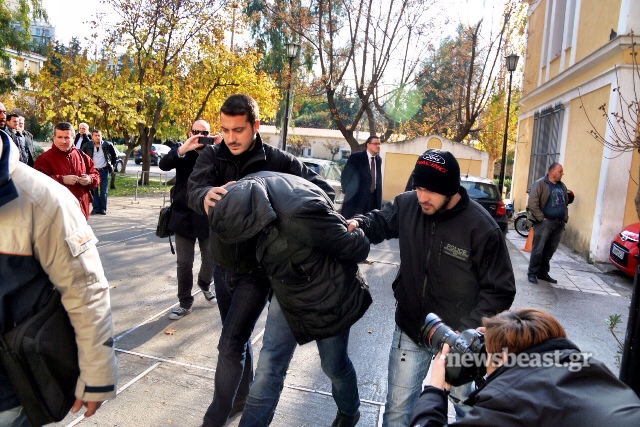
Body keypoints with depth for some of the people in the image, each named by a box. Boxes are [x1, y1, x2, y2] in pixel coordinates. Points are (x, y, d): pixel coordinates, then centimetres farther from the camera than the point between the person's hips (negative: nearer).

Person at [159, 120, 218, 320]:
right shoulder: (181, 149, 1)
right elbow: (164, 165, -16)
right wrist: (183, 148, -30)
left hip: (208, 217, 1)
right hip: (184, 216, 0)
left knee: (210, 259, 13)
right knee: (184, 263, 6)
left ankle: (205, 285, 44)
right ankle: (185, 303, 22)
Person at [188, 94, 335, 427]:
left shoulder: (278, 161, -12)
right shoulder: (211, 156, -4)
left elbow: (324, 190, -10)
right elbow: (194, 190, -22)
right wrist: (206, 196, -47)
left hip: (257, 269, -4)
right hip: (222, 266, 4)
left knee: (230, 345, -4)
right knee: (237, 337, 20)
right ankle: (244, 393, 43)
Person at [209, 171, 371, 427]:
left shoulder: (301, 214, -41)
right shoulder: (253, 188, -17)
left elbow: (354, 248, -26)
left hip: (326, 296, -5)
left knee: (333, 365, 18)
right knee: (269, 367, 6)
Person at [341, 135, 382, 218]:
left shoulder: (379, 159, 10)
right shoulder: (355, 157, -8)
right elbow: (345, 176, -4)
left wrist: (378, 198, 13)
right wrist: (348, 191, -2)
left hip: (373, 198, 5)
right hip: (356, 197, -5)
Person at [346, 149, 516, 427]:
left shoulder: (482, 228, -21)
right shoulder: (407, 205, -12)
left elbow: (500, 290, -13)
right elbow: (379, 221, 9)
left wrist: (468, 332, -20)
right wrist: (359, 224, -14)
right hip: (409, 330, 2)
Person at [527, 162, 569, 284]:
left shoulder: (562, 186, 16)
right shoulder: (540, 184, -7)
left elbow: (566, 203, 24)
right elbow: (532, 203, -13)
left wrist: (565, 218, 12)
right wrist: (541, 218, -14)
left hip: (559, 223, 6)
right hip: (544, 222, -6)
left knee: (550, 250, 10)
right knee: (538, 249, -5)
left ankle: (543, 272, 20)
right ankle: (532, 273, 4)